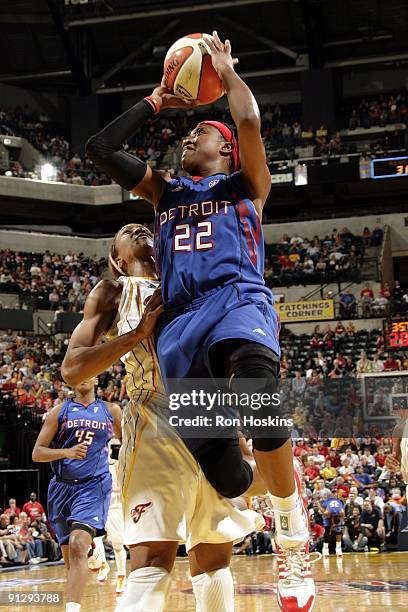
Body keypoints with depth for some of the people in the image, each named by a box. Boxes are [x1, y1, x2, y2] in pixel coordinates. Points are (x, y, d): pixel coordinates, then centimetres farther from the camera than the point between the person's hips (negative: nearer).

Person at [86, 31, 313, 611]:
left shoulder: (245, 183, 17)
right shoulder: (165, 191, 29)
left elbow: (249, 120, -3)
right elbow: (100, 147, 23)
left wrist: (225, 68, 14)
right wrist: (156, 102, 27)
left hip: (239, 302, -4)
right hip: (181, 319, 4)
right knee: (216, 474, -9)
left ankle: (293, 541, -25)